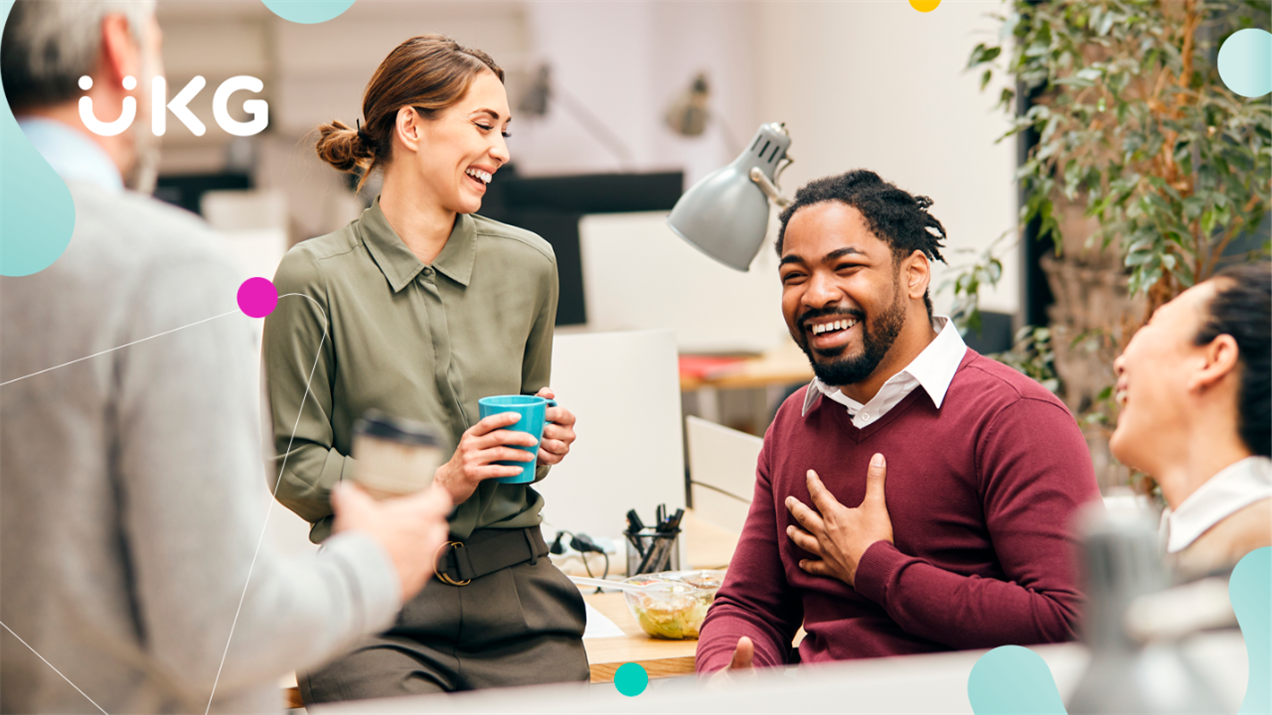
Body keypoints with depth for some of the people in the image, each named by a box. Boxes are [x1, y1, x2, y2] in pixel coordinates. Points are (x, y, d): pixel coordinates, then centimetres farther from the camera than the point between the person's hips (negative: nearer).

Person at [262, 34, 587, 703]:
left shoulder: (527, 264, 10)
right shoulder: (315, 276, -3)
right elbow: (296, 470, -2)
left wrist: (548, 436, 3)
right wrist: (434, 484, -12)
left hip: (517, 593, 4)